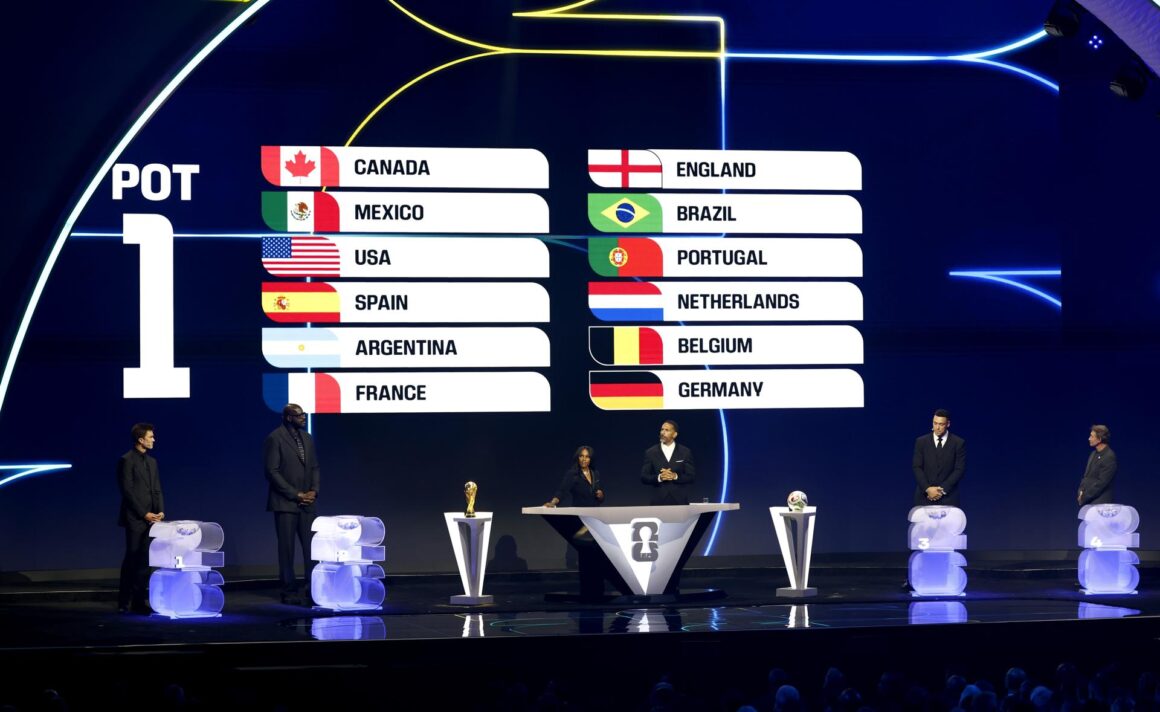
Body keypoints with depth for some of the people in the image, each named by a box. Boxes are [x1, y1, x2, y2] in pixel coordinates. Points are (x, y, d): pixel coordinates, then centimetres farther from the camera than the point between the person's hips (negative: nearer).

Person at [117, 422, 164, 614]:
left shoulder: (151, 462, 15)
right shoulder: (127, 460, -8)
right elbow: (127, 491, -12)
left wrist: (160, 511, 0)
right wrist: (144, 514, -15)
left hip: (149, 519, 7)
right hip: (134, 519, -7)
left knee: (144, 561, 6)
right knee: (132, 559, -5)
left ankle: (138, 601, 8)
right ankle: (124, 602, 1)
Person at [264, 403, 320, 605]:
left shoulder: (307, 438, 13)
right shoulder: (275, 438, -8)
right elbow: (272, 471, -12)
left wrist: (314, 491, -2)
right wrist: (296, 495, -13)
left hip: (306, 503, 6)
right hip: (285, 503, -5)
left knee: (311, 546, 1)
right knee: (287, 548, -1)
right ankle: (289, 592, 5)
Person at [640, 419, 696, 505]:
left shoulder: (685, 452, 6)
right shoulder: (650, 452, 7)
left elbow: (692, 476, 3)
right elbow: (644, 477, 4)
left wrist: (675, 476, -15)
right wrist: (659, 477, -15)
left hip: (680, 501, 0)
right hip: (659, 501, 0)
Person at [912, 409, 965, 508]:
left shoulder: (959, 443, 3)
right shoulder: (921, 442, 7)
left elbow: (959, 470, -2)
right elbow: (917, 468, 3)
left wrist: (942, 489, -10)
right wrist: (928, 489, -10)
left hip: (948, 497, -1)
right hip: (924, 496, 1)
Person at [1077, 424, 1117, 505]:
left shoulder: (1109, 457, -14)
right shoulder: (1094, 454, 14)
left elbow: (1101, 483, -17)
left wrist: (1084, 497, -14)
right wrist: (1081, 492, 2)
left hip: (1100, 503, -8)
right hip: (1087, 502, 8)